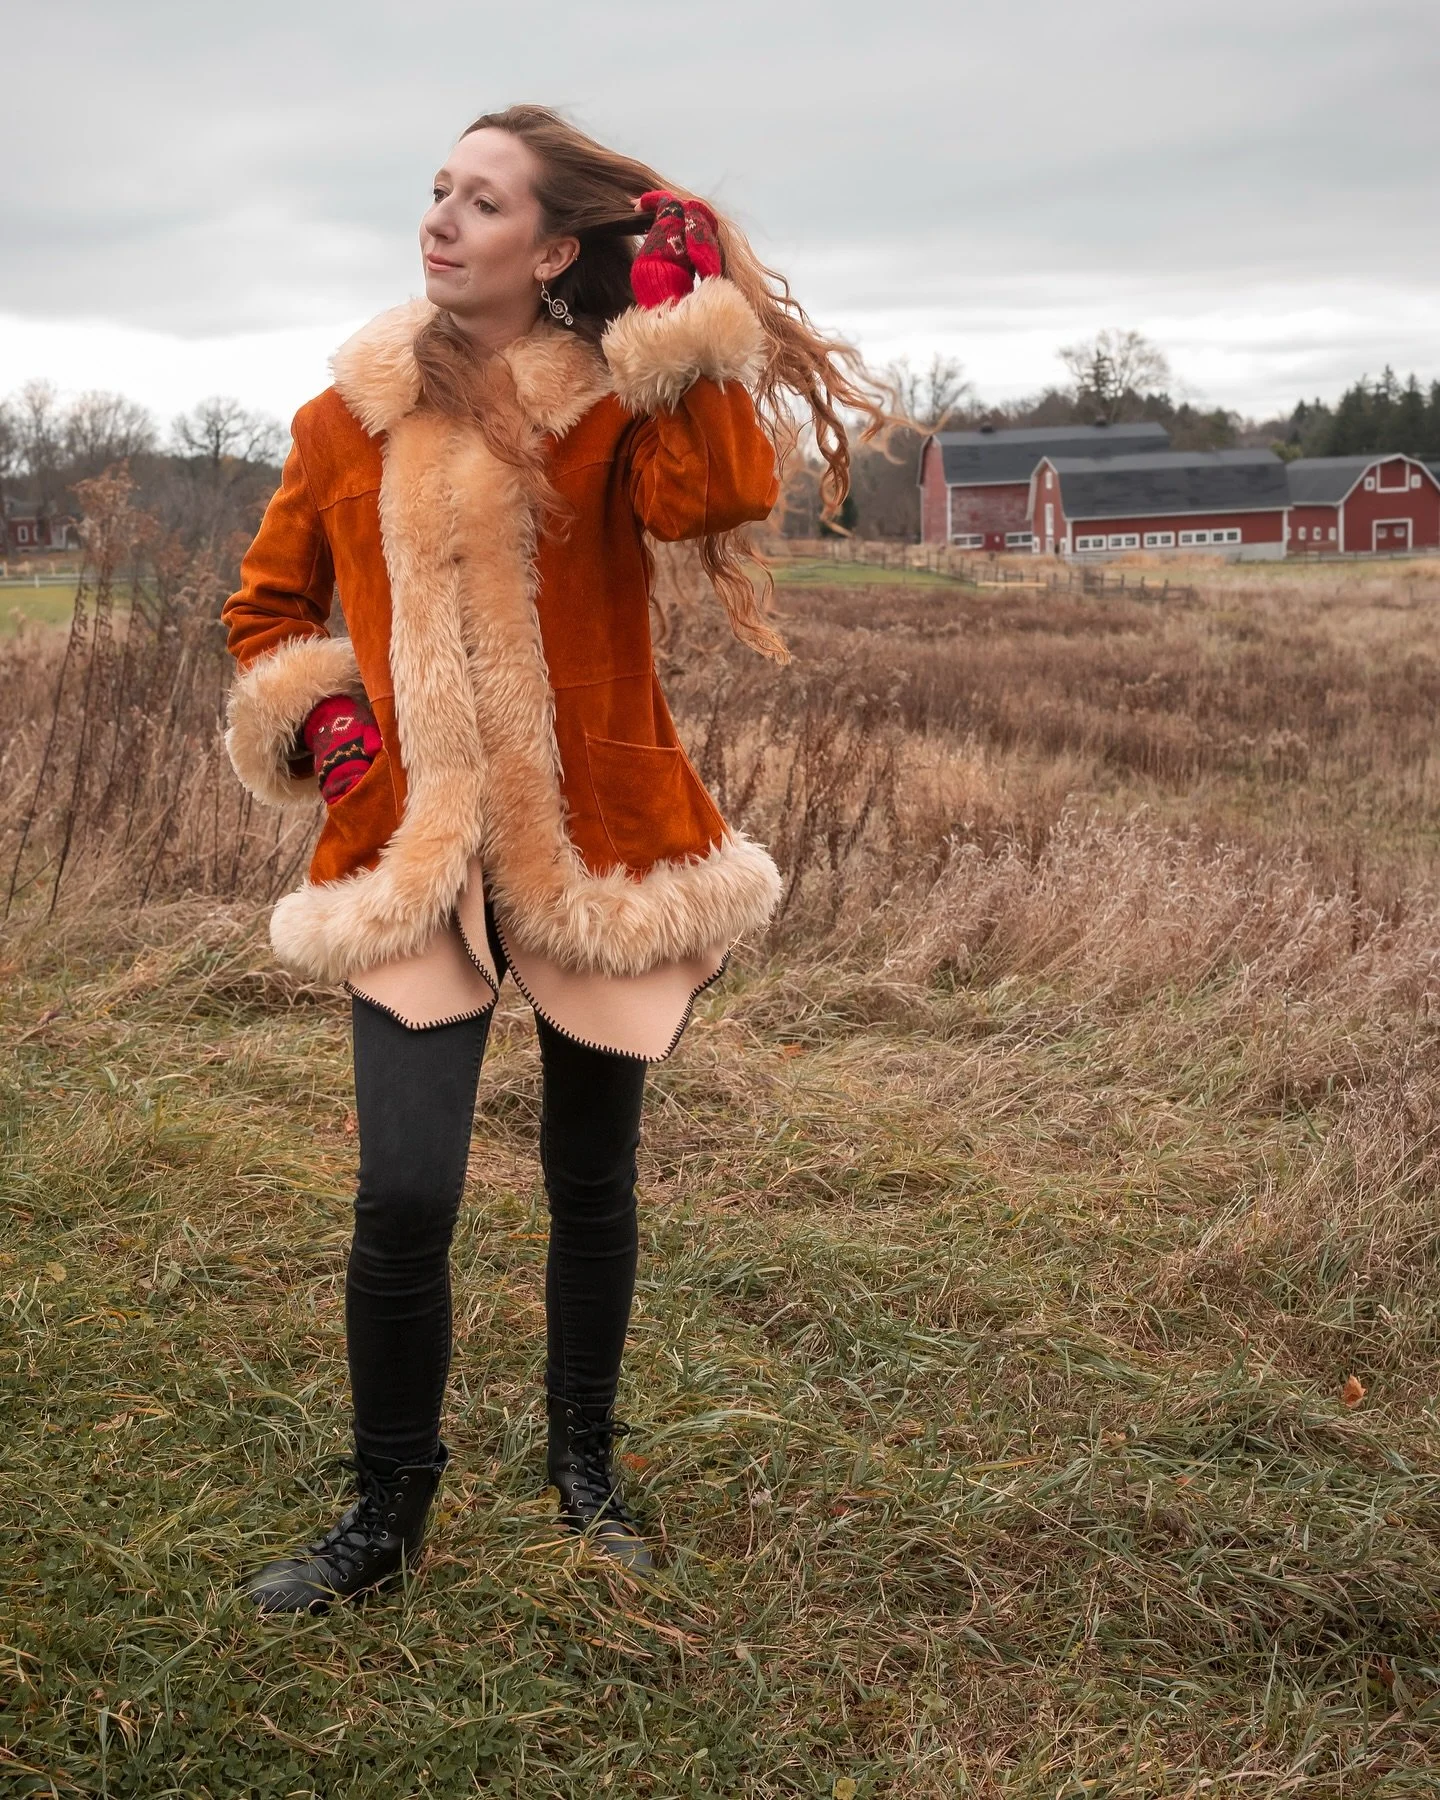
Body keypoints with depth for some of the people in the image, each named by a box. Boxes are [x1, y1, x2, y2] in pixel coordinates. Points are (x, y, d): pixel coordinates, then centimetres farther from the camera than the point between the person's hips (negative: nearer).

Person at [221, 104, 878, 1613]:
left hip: (595, 844, 0)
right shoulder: (350, 417, 5)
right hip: (412, 849, 0)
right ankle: (385, 1513, 15)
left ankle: (585, 1473, 35)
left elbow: (720, 490, -23)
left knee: (592, 1181, 12)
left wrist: (691, 315, -16)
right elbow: (268, 602, 18)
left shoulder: (616, 404, 0)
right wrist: (317, 715, 0)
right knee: (404, 1199, -10)